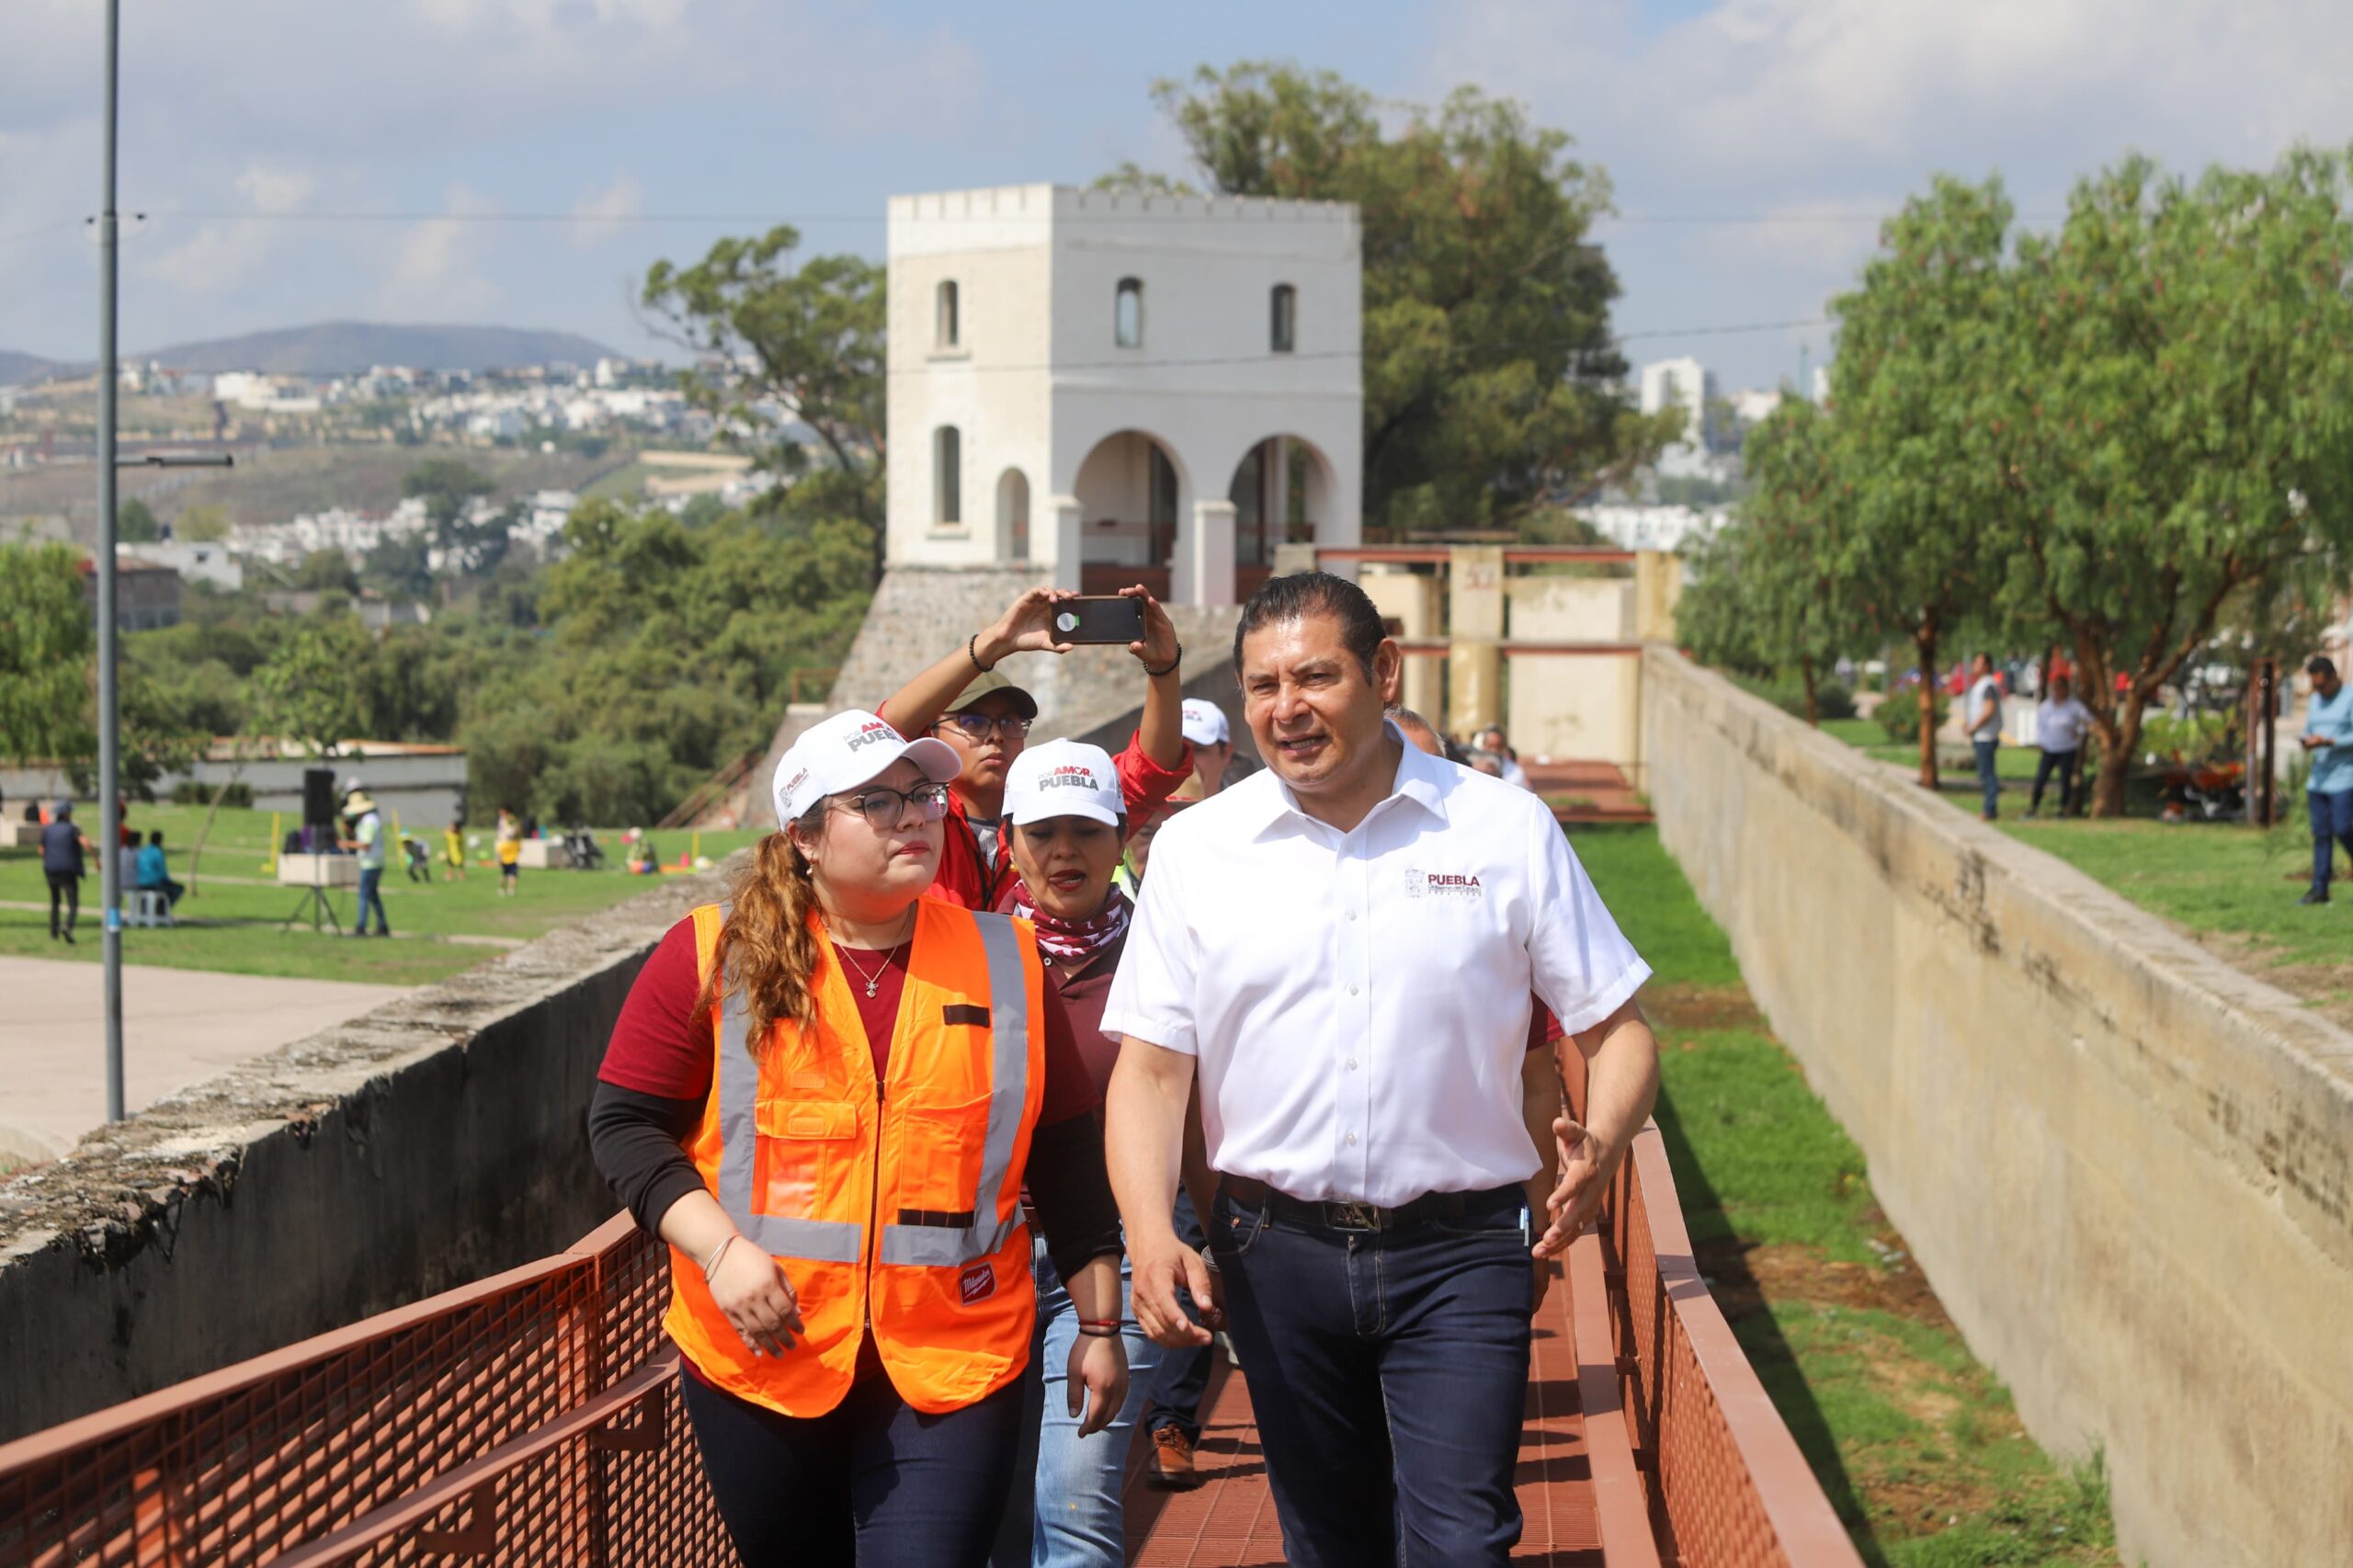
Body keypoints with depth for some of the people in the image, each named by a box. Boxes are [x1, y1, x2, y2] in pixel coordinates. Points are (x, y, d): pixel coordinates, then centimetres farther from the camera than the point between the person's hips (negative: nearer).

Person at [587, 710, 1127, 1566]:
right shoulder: (716, 957, 0)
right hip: (763, 1357, 0)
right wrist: (719, 1247, -13)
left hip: (952, 1367, 0)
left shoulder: (1005, 960, 6)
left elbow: (1066, 1157, 10)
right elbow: (626, 1124, 0)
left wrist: (1099, 1324, 10)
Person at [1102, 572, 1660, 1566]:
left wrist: (1598, 1147, -19)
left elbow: (1616, 1032, 3)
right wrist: (1150, 1233, -16)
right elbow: (1149, 1067, 1)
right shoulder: (1196, 850, 2)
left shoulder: (1506, 830, -1)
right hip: (1280, 1251, 2)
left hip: (1460, 1256, -2)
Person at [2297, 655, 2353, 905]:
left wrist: (2329, 742, -22)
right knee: (2321, 834, 4)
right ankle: (2319, 889, 4)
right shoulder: (2315, 701, 17)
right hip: (2318, 778, 7)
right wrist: (2307, 742, -1)